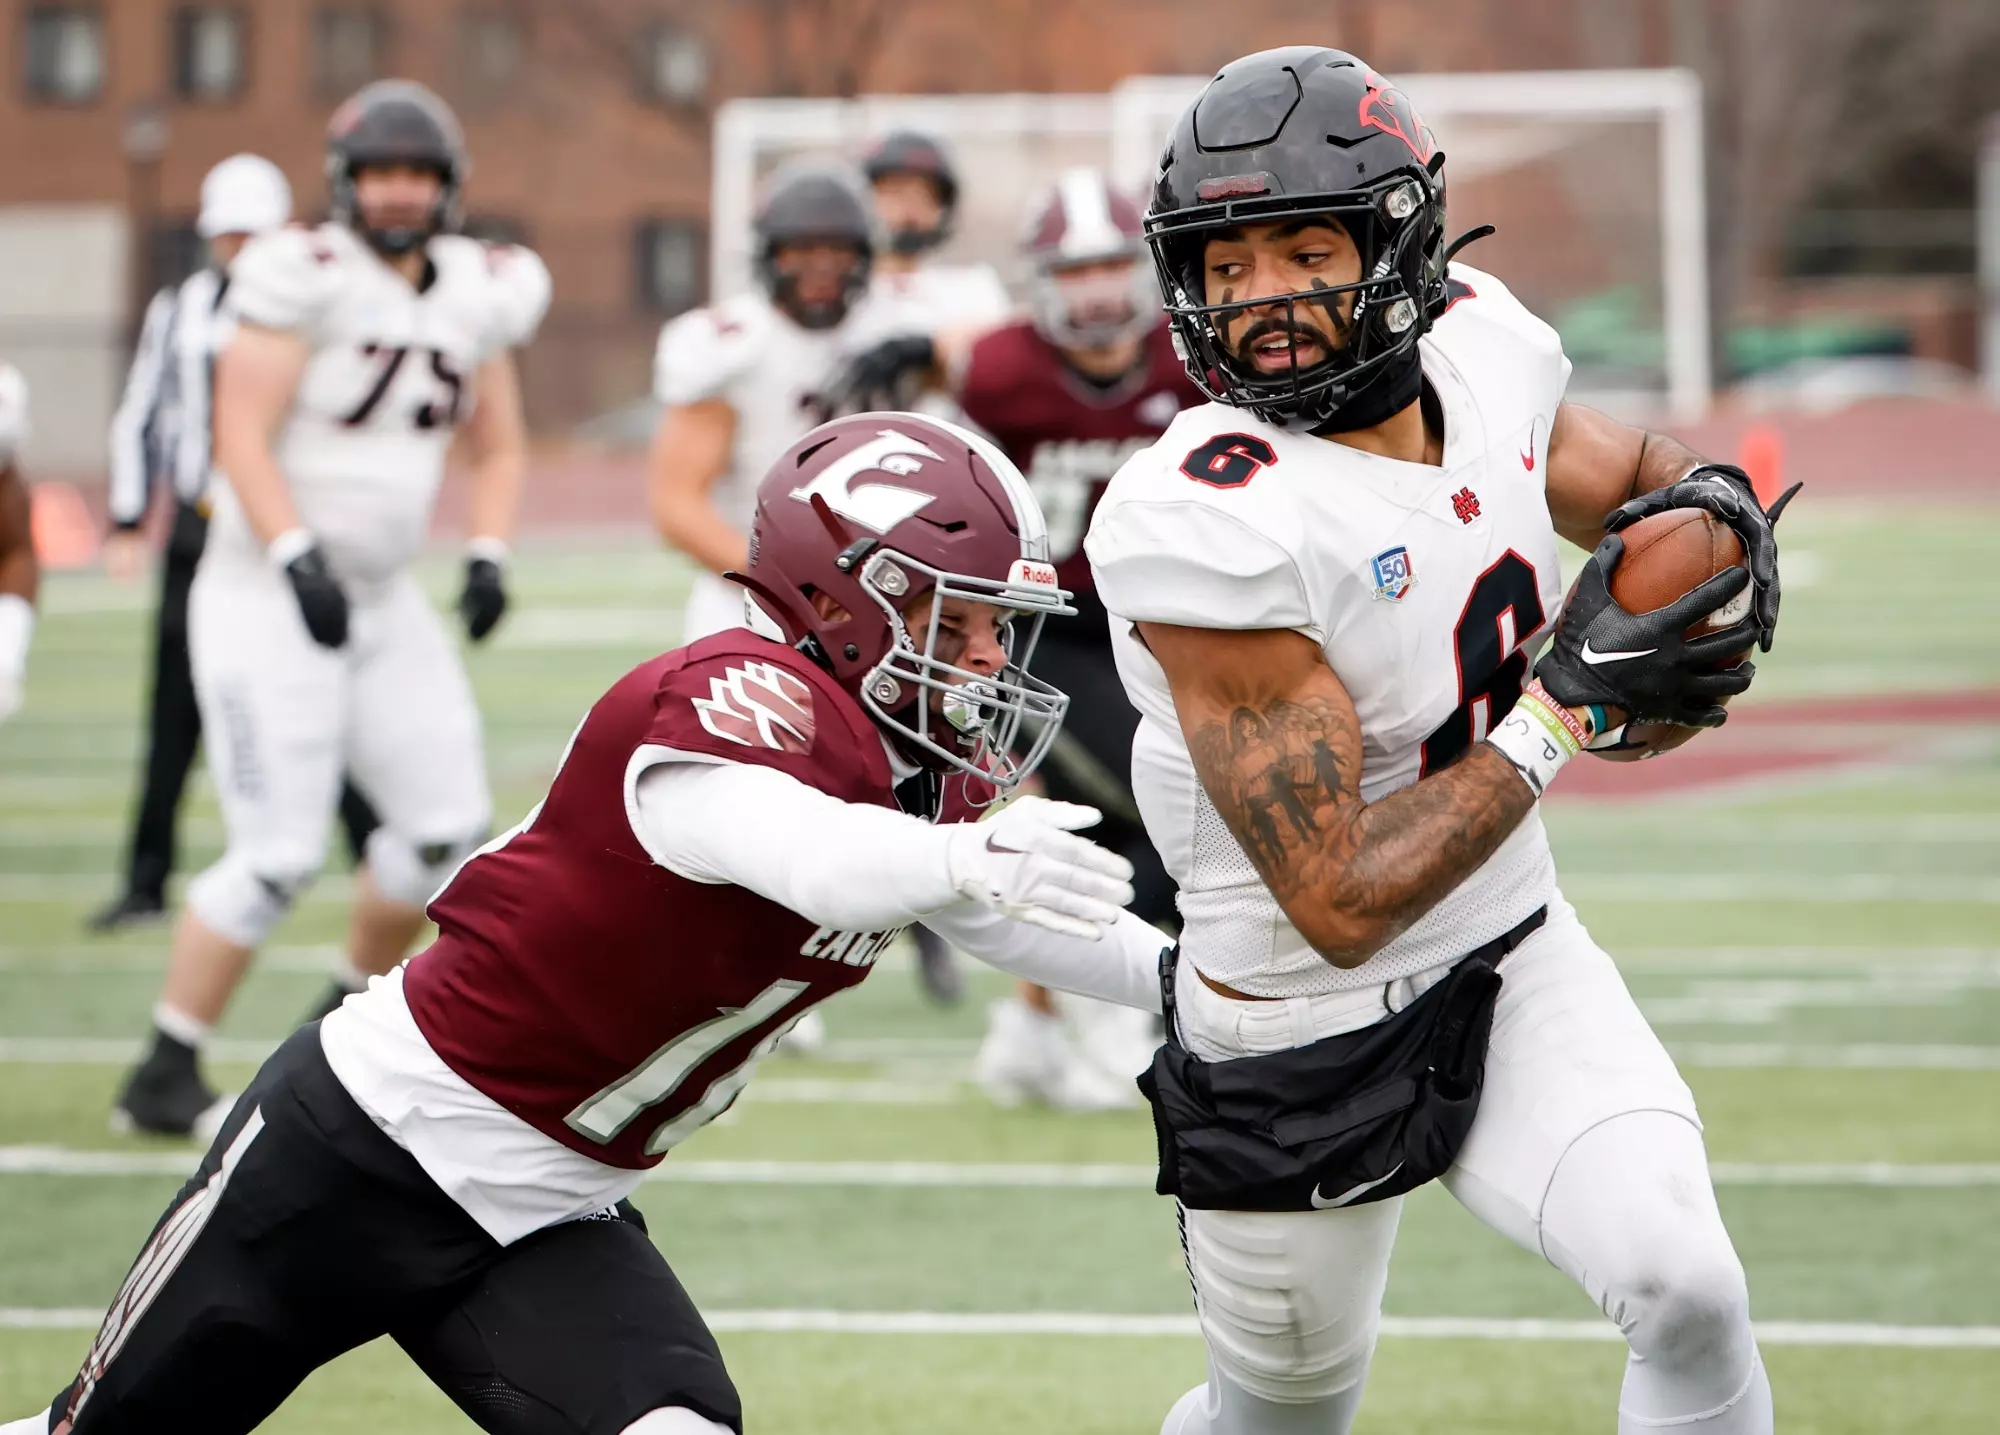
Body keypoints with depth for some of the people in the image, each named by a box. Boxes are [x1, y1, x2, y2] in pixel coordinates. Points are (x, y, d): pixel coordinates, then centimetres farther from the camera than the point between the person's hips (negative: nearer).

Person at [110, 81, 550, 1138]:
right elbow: (242, 438, -19)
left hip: (380, 603, 7)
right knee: (278, 857, -12)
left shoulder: (474, 297, 6)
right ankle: (162, 1081, -1)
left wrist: (488, 558, -1)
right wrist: (300, 561, -30)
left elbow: (498, 449, 16)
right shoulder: (305, 279, -15)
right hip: (265, 602, -7)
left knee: (446, 825, 8)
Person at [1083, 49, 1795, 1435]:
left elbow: (1623, 471, 17)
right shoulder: (1214, 528, -28)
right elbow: (1340, 903, -28)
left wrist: (1712, 498, -7)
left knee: (1686, 1292, -19)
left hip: (1519, 970, 4)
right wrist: (1569, 703, -26)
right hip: (1302, 1050, -4)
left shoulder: (1481, 347, -8)